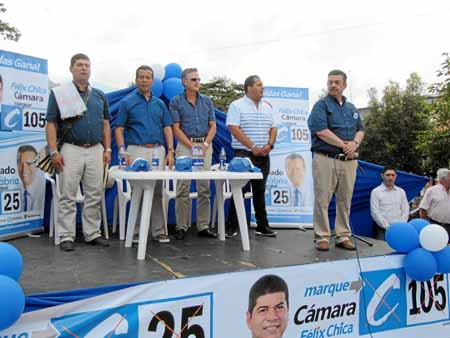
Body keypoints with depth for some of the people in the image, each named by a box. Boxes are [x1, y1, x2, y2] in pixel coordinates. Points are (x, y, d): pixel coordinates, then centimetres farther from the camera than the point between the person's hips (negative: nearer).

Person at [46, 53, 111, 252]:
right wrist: (54, 151, -11)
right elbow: (51, 124, -2)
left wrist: (107, 149, 6)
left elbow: (105, 124, 15)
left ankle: (92, 233, 17)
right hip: (71, 149, -3)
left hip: (96, 150, 4)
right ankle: (66, 236, 9)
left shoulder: (99, 95, 14)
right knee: (68, 196, 0)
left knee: (95, 195, 6)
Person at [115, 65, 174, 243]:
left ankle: (158, 230, 9)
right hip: (137, 150, -3)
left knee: (158, 191, 3)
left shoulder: (160, 103, 15)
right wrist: (123, 151, -12)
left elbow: (167, 128, 12)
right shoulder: (127, 102, 5)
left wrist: (170, 151, 1)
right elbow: (119, 129, 1)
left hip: (158, 150, 3)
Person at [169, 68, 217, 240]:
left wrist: (205, 144, -8)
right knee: (183, 187, -3)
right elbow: (176, 128, -4)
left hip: (205, 146, 3)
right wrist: (192, 145, -13)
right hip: (185, 145, -3)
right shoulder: (176, 101, 2)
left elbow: (213, 126, 8)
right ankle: (182, 226, 6)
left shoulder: (207, 101, 11)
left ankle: (203, 226, 10)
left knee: (204, 187, 3)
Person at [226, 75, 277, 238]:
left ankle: (262, 226, 18)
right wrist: (253, 147, -17)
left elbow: (273, 128, 15)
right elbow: (234, 129, -13)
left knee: (260, 191, 11)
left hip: (263, 156, 6)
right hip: (243, 154, -5)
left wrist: (269, 145, -4)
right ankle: (231, 226, 7)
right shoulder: (237, 105, -4)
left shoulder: (267, 106, 14)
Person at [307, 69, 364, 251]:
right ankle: (322, 237, 5)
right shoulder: (321, 105, 0)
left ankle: (343, 236, 18)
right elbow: (321, 130, -12)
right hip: (326, 159, -5)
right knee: (322, 199, -3)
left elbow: (360, 130, 16)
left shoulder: (351, 108, 19)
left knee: (345, 200, 9)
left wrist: (355, 143, -6)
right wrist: (343, 144, -11)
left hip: (349, 160, 6)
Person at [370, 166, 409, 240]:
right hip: (383, 230, -3)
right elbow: (375, 213, -7)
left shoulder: (401, 192, 13)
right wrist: (388, 227, -12)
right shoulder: (376, 192, 0)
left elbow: (405, 211, 11)